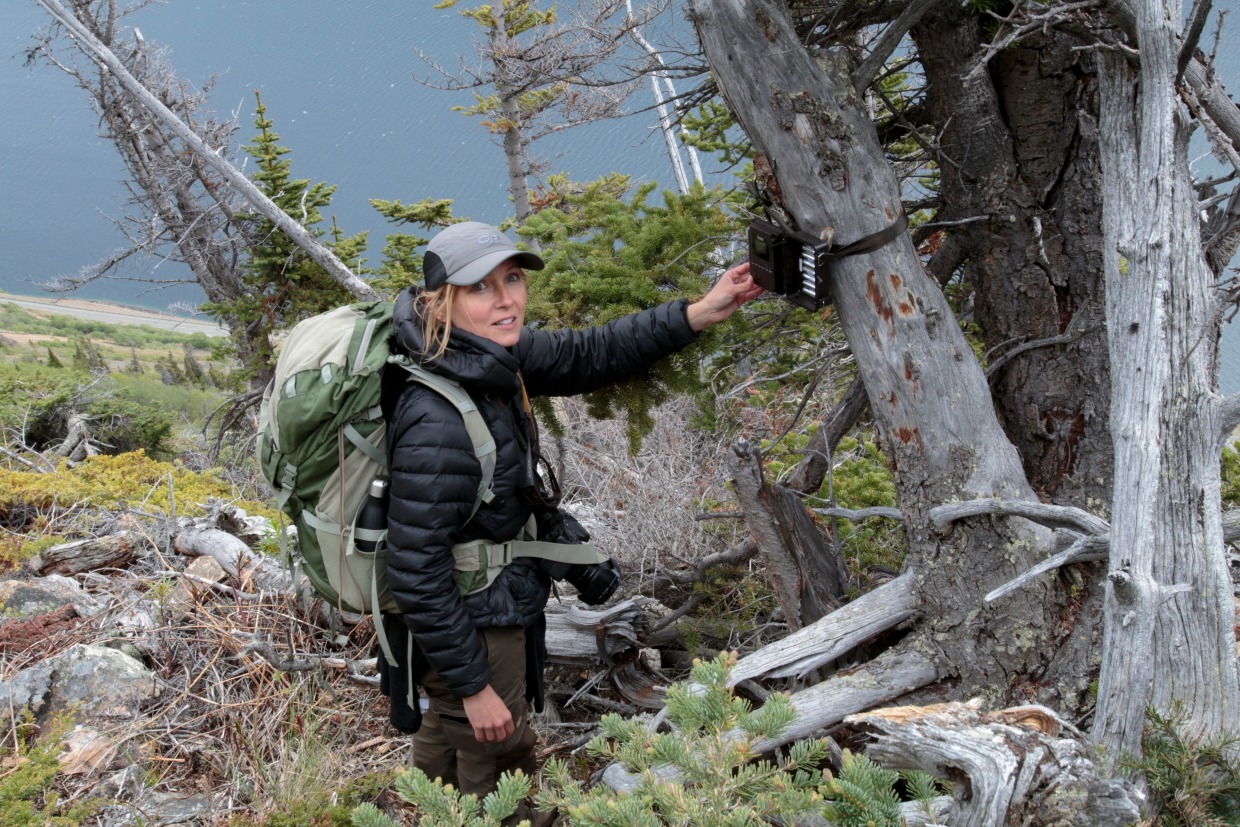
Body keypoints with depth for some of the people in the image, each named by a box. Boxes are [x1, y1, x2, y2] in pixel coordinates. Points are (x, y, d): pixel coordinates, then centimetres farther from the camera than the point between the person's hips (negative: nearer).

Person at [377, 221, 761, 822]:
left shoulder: (490, 351, -9)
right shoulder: (437, 424, -34)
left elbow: (586, 356, 4)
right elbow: (415, 569, -30)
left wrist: (695, 315, -5)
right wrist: (474, 687, -23)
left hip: (500, 608, 9)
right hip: (468, 631, -9)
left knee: (443, 743, 31)